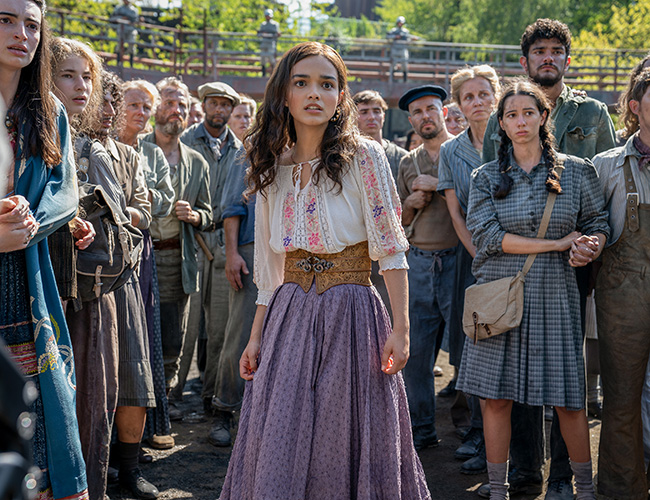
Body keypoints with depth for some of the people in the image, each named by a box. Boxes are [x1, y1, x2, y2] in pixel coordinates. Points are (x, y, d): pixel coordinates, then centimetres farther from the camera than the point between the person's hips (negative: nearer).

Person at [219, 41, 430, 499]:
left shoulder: (363, 157, -6)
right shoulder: (273, 169, 8)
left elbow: (391, 249, -8)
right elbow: (270, 271, 14)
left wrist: (400, 329, -14)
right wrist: (256, 337, 13)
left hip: (351, 317, -4)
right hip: (289, 318, 4)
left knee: (344, 445, 4)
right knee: (278, 450, 5)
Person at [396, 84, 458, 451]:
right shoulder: (409, 163, 17)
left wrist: (439, 184, -14)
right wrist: (411, 204, 3)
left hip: (458, 259, -5)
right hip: (419, 262, 5)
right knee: (416, 351, 7)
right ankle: (422, 429, 18)